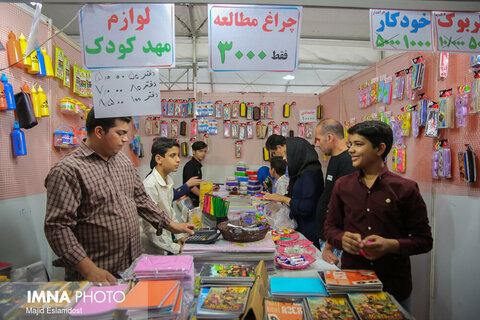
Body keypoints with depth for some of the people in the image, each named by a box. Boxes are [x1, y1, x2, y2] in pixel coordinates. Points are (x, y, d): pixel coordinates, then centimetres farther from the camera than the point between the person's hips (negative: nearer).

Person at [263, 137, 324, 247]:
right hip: (300, 227, 9)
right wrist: (273, 197, 12)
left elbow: (306, 208, -24)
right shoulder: (302, 171, 8)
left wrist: (283, 198, -14)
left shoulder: (310, 173, -21)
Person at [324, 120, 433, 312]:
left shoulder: (405, 188, -7)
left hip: (394, 286, -2)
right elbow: (330, 226, 7)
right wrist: (342, 238, -14)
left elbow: (424, 240, -4)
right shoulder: (342, 185, 1)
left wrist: (391, 245, -21)